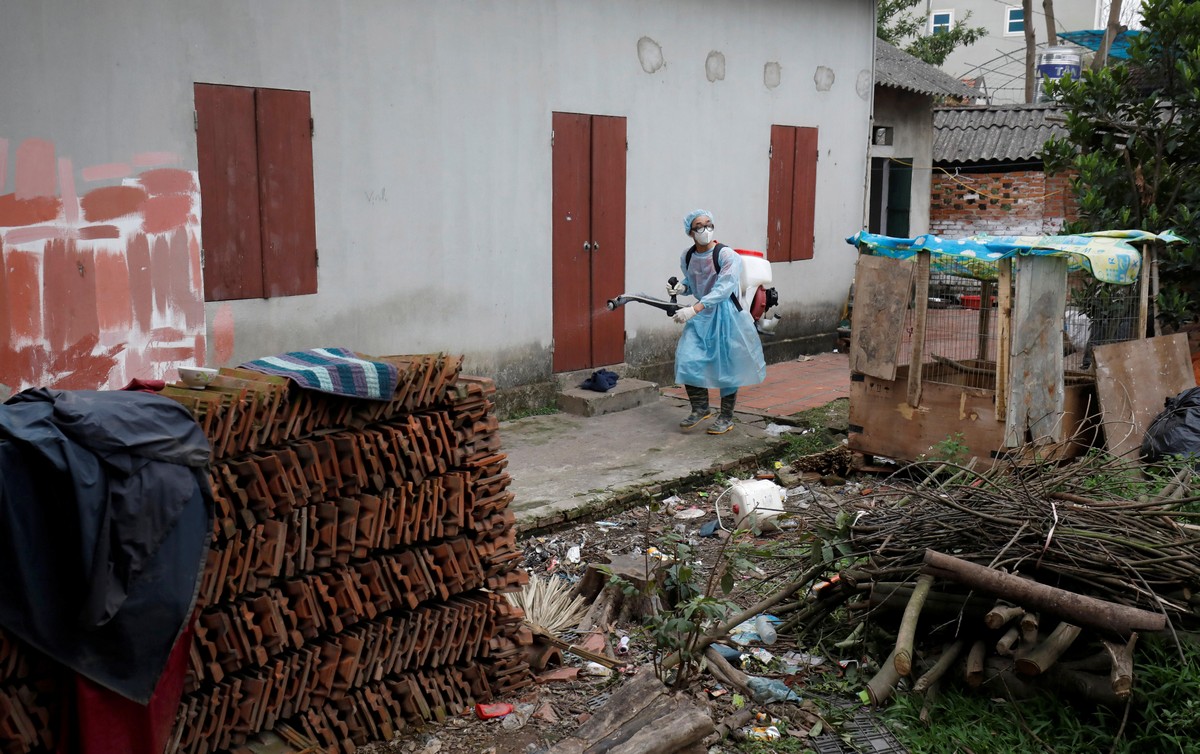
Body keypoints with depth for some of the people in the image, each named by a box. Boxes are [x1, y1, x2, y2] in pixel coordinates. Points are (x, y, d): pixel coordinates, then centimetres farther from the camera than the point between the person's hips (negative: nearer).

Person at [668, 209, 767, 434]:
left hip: (725, 313, -5)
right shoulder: (687, 256, 1)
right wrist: (681, 288, -6)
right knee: (687, 359, -6)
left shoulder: (726, 255, -18)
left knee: (727, 365, 3)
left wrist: (694, 309, -38)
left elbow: (724, 288, -29)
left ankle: (726, 418, 19)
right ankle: (700, 407, 14)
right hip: (702, 314, 5)